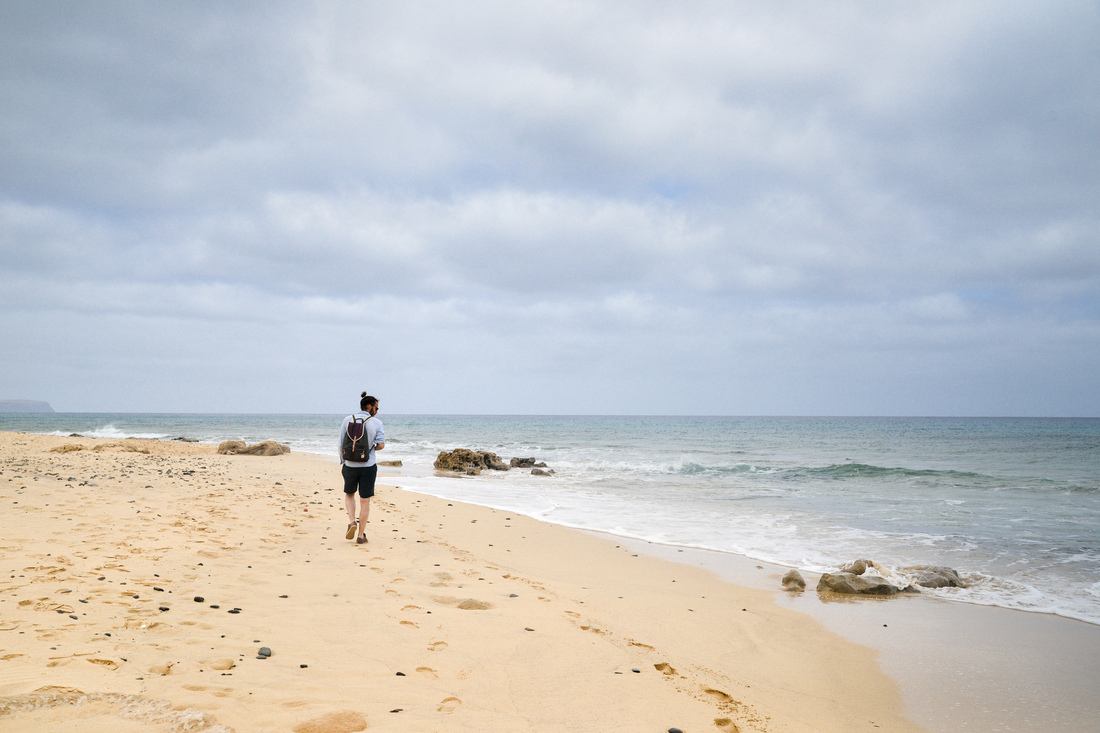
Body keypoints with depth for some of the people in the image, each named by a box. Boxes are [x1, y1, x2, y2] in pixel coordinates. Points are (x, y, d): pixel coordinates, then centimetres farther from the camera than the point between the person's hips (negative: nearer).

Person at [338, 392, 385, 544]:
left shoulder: (348, 420, -1)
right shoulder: (377, 423, -5)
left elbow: (340, 444, -1)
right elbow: (381, 445, -10)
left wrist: (342, 462, 12)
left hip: (350, 465, 1)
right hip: (369, 466, -1)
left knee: (349, 494, 25)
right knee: (365, 501, 8)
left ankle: (352, 522, 4)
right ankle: (361, 535, 12)